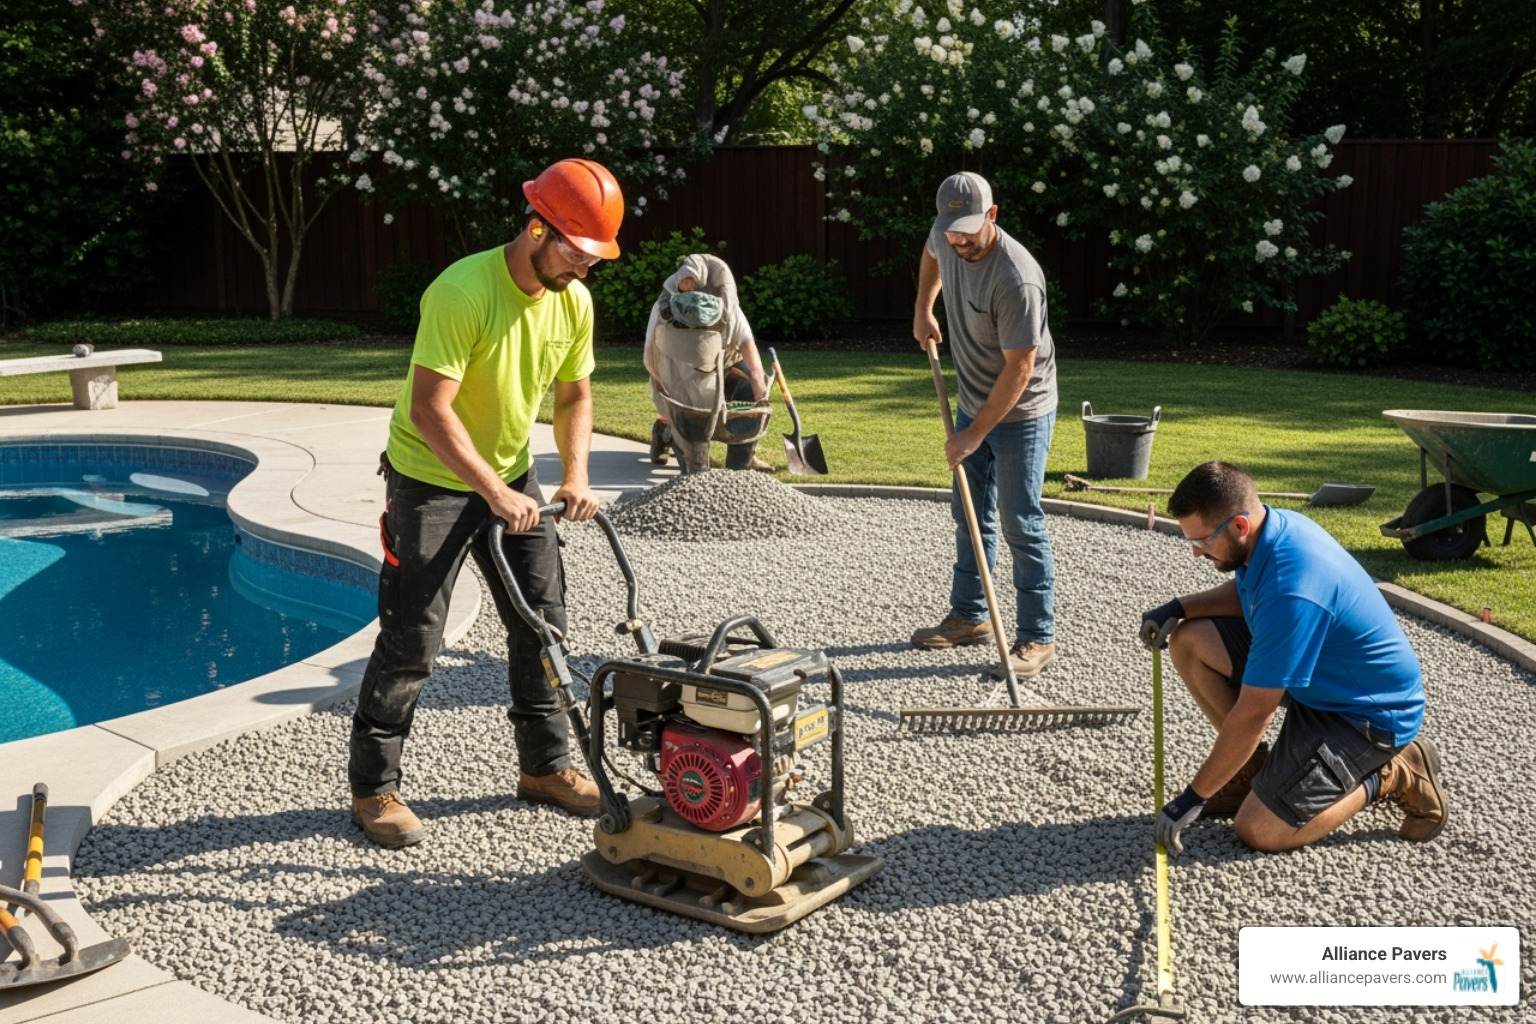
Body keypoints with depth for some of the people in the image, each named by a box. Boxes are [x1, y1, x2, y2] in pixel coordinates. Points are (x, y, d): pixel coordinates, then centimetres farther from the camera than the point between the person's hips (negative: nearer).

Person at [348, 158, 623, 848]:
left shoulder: (573, 301, -4)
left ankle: (544, 767, 25)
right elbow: (429, 410, -29)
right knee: (411, 642, -5)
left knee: (541, 624, 10)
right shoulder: (462, 293, -27)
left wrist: (575, 474, -7)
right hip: (430, 482, -7)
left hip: (511, 477, 7)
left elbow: (574, 395, 8)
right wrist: (493, 491, -31)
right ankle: (373, 790, 10)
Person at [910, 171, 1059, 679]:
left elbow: (1019, 368, -28)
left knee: (1020, 523, -6)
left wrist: (974, 434, -25)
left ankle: (1037, 637, 2)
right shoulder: (946, 239, -7)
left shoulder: (1016, 279, -31)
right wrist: (923, 309, 12)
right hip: (974, 403, 8)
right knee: (970, 514, 15)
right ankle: (968, 616, 29)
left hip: (1021, 413, -8)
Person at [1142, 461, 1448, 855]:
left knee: (1259, 830, -15)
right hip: (1318, 675, 9)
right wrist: (1179, 607, -4)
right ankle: (1255, 766, 10)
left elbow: (1251, 714, -28)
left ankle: (1392, 775, 2)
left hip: (1368, 712, -9)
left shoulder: (1290, 593, -35)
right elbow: (1243, 593, 15)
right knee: (1190, 641, -2)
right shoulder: (1274, 524, -10)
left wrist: (1194, 796, -19)